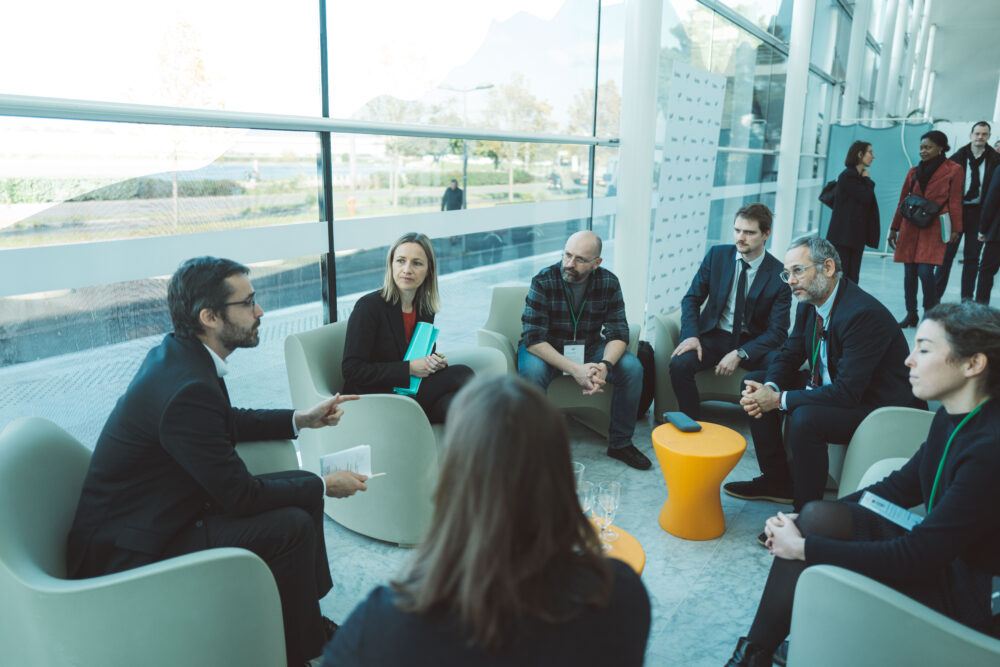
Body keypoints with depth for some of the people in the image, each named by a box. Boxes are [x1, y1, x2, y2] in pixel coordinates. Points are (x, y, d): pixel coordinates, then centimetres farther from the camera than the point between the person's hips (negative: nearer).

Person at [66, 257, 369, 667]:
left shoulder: (177, 353, -1)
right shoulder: (187, 388, -31)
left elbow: (227, 424, 17)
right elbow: (241, 495, -23)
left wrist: (300, 419, 9)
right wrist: (325, 486, -11)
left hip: (157, 511, 10)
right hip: (131, 553, -10)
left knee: (303, 488, 5)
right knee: (292, 526, -18)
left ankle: (309, 623, 20)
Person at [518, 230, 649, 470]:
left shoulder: (609, 283, -10)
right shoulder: (543, 281, -21)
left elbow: (618, 333, -11)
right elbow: (533, 338, -26)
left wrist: (604, 365, -34)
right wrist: (574, 369, -38)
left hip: (589, 348, 3)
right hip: (546, 351, -3)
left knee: (632, 367, -20)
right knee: (532, 371, -36)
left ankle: (620, 442, -2)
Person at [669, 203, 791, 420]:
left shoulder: (779, 275, -8)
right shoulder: (716, 255, -1)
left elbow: (777, 331, -9)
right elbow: (692, 298, 4)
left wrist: (739, 354, -23)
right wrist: (691, 335, -15)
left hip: (753, 342, -1)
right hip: (714, 335, 1)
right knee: (679, 364, -28)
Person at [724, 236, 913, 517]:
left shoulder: (864, 314, -28)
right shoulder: (810, 302, -1)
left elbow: (848, 393, -31)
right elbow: (790, 355, 8)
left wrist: (780, 400, -27)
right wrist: (770, 387, -14)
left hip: (876, 407, -9)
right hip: (830, 386, 9)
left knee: (804, 417, -35)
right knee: (755, 382, 3)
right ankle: (776, 481, 12)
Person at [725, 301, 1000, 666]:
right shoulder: (951, 417, -1)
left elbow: (915, 557, -27)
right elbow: (901, 486, 8)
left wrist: (804, 547, -20)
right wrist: (803, 521, -2)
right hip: (937, 556, 7)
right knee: (817, 515, -13)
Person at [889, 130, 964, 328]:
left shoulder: (953, 170, 1)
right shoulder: (914, 172, 13)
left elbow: (955, 202, -1)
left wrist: (955, 229, -7)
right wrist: (894, 228, 17)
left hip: (934, 229, -4)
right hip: (910, 228, 4)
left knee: (925, 271, -14)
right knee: (909, 272, 4)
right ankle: (911, 315, 15)